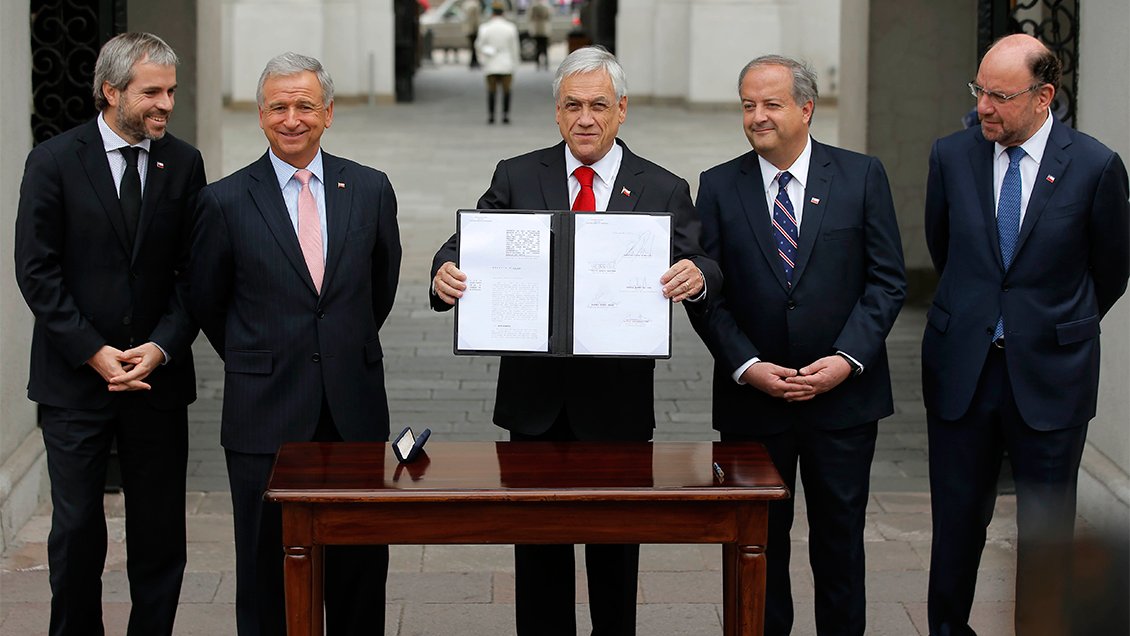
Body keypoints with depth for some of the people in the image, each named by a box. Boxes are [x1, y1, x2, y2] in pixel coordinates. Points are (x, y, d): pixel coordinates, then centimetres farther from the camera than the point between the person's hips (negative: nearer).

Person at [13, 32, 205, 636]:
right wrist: (94, 353, -12)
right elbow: (35, 270, -6)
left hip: (158, 376, 2)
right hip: (74, 381, -2)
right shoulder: (54, 161, -4)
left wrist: (162, 347, -10)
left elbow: (192, 270, 4)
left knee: (160, 533, 6)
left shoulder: (183, 164, 4)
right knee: (76, 528, 3)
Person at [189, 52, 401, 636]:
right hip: (265, 414, -2)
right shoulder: (226, 201, -3)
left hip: (356, 411, 2)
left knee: (361, 563, 7)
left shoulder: (370, 190, 4)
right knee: (267, 568, 5)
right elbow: (207, 303, 9)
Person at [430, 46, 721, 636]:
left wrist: (697, 276, -32)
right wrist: (445, 271, -27)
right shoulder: (516, 177, 4)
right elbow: (469, 241, -4)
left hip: (618, 403, -1)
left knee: (616, 551, 11)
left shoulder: (663, 191, 1)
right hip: (535, 400, 1)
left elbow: (699, 267, -8)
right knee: (538, 548, 10)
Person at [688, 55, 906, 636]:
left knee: (840, 536, 8)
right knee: (760, 538, 8)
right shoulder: (719, 187, 2)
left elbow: (888, 279, -1)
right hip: (753, 395, 1)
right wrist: (747, 366, -12)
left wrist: (847, 359, -12)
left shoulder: (862, 177, 0)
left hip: (842, 394, 0)